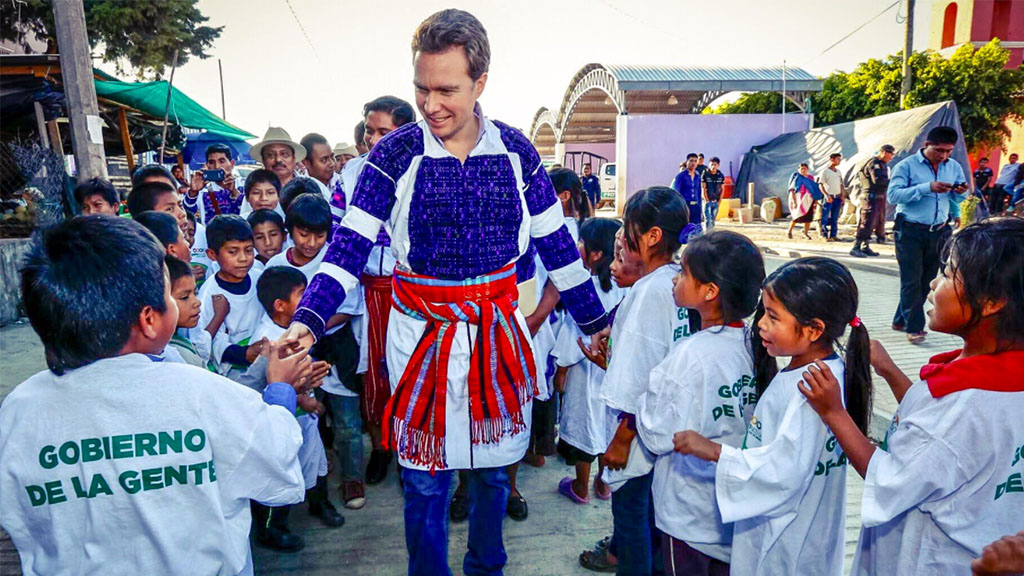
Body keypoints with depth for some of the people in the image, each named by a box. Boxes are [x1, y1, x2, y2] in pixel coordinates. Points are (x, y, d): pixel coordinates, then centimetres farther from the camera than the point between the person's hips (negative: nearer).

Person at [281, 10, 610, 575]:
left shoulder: (515, 150, -2)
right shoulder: (395, 153, -8)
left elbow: (556, 244, 4)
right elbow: (349, 246, -9)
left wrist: (594, 321, 8)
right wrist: (307, 320, -23)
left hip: (498, 332, 2)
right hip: (422, 333, -2)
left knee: (492, 467, 19)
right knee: (425, 477, 11)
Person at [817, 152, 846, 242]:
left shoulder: (838, 171, 15)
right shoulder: (825, 171, -4)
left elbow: (841, 184, 18)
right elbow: (821, 184, -9)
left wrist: (843, 195, 8)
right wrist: (826, 195, -18)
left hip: (838, 197, 6)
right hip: (829, 197, -6)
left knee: (835, 218, 8)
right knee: (825, 217, -4)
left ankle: (833, 235, 12)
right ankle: (825, 235, -1)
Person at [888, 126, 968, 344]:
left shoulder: (954, 167, 10)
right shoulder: (907, 165, -6)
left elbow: (957, 199, 15)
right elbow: (893, 195, -17)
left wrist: (960, 193, -9)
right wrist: (927, 188, -24)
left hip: (940, 232, 6)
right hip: (910, 231, -6)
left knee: (927, 280, 10)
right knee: (912, 280, -5)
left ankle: (901, 321, 22)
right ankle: (914, 328, -1)